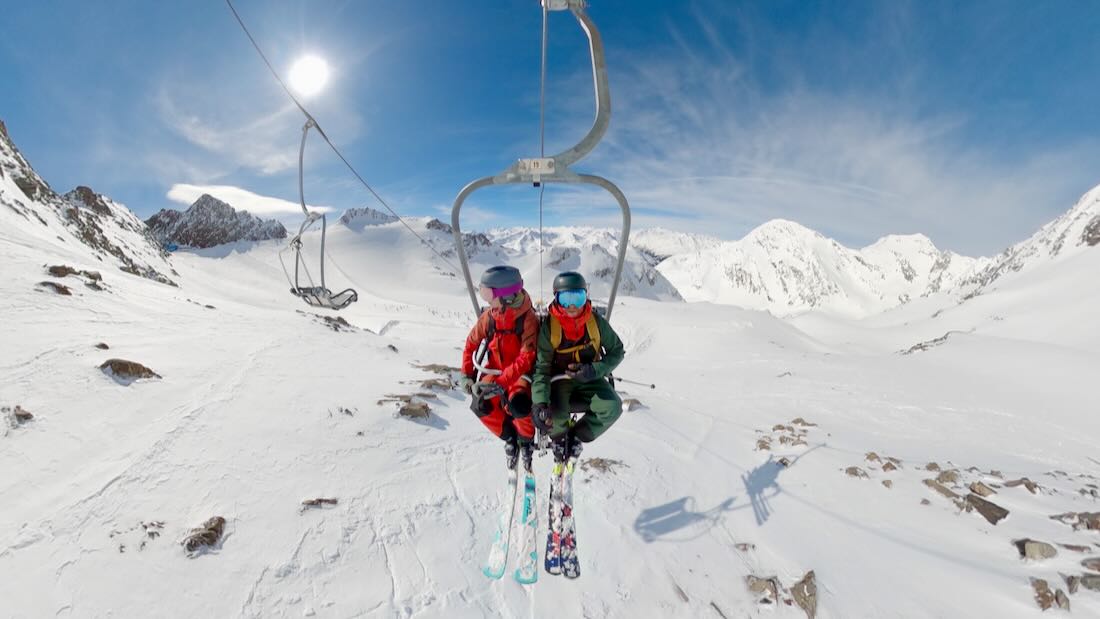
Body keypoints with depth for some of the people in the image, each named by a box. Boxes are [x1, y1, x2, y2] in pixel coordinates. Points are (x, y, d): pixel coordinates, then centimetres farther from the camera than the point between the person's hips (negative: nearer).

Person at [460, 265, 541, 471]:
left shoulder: (529, 320, -26)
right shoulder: (489, 317, -12)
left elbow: (526, 359, -32)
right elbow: (471, 342, 4)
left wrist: (500, 384, -40)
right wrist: (467, 374, 1)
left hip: (522, 372, -4)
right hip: (496, 369, 5)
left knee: (518, 404, -32)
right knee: (481, 406, -18)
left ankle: (526, 440, 4)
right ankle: (509, 437, 12)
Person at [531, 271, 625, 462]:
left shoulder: (596, 322, -14)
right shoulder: (549, 326, -20)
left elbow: (617, 351, -3)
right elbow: (541, 367, -20)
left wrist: (595, 370, -22)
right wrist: (539, 402, -35)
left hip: (589, 379, 2)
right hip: (559, 379, -2)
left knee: (613, 407, -23)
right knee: (554, 414, -29)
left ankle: (577, 436, 7)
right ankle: (560, 438, 12)